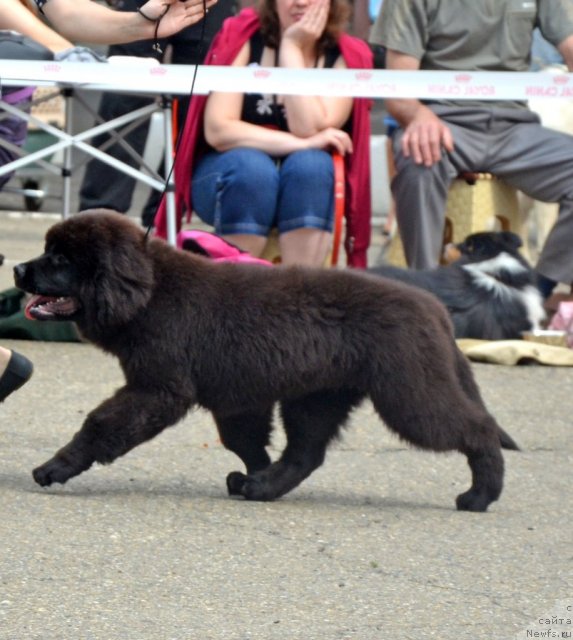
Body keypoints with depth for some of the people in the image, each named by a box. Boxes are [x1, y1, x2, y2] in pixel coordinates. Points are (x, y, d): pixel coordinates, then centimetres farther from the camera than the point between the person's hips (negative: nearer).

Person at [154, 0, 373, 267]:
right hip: (231, 173, -1)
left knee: (309, 165, -31)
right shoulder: (242, 38, -8)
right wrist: (302, 144, -27)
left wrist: (292, 48, -20)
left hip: (306, 185, 1)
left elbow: (310, 130, -21)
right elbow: (217, 130, -19)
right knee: (252, 166, -34)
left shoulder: (345, 57, -5)